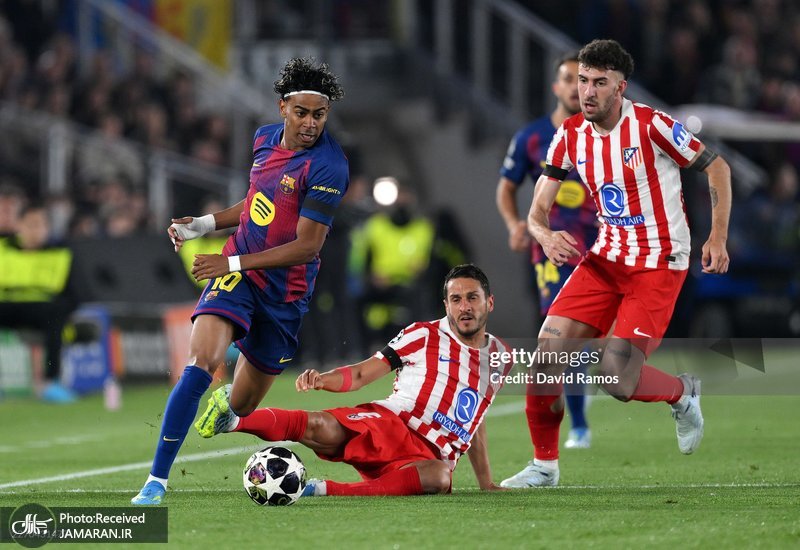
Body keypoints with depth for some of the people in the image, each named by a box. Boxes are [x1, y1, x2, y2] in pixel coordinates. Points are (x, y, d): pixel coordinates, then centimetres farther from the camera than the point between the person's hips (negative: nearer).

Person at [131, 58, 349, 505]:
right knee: (201, 364, -24)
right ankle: (157, 480, -21)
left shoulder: (327, 166, -18)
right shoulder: (266, 138, 3)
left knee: (241, 407, 8)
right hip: (236, 273, 3)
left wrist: (234, 263, -23)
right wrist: (202, 224, 8)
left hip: (285, 293, -3)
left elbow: (307, 246, -20)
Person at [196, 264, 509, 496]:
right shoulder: (424, 335, 8)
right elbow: (360, 375, 5)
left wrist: (486, 483, 29)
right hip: (385, 426, -1)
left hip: (426, 456, 1)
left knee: (440, 477, -40)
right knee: (323, 429, -36)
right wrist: (321, 379, -15)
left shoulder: (498, 357, 18)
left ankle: (327, 491, -41)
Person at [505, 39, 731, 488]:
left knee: (617, 378, -16)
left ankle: (683, 393, 17)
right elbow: (537, 211, 4)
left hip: (659, 263, -5)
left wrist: (718, 237, -11)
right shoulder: (570, 136, 1)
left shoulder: (651, 125, -15)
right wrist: (546, 236, -20)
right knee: (548, 347, -10)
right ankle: (545, 464, 5)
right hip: (607, 259, 5)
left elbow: (717, 167, -4)